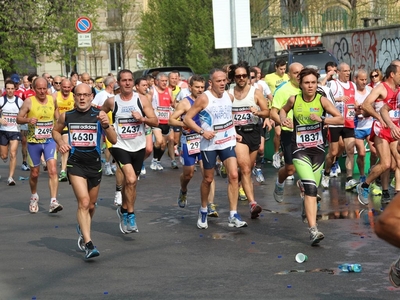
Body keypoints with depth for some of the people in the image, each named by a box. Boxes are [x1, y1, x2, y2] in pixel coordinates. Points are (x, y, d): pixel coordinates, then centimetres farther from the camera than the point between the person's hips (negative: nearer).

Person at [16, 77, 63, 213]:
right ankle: (34, 197, 38)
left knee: (53, 170, -16)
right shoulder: (29, 102, -7)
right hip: (33, 141, -1)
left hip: (49, 141, 1)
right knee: (34, 173, 12)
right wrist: (28, 120, -24)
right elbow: (18, 119, -6)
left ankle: (53, 202, -19)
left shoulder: (53, 100, 1)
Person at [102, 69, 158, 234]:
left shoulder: (141, 100, -2)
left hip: (138, 147, 3)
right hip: (120, 146, -3)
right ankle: (130, 216, -9)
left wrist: (142, 118, -21)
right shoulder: (112, 101, -3)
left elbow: (155, 122, -5)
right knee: (131, 180, -20)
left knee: (129, 182, 15)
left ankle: (123, 210, 36)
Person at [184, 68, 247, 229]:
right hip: (209, 144, -3)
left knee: (233, 175, -11)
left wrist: (234, 132, 12)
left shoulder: (229, 97, 3)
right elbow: (187, 118, -11)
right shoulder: (204, 98, -13)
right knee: (208, 179, 9)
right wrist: (202, 131, -20)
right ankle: (203, 211, 32)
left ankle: (233, 216, -9)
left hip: (227, 142, 3)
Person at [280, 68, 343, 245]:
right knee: (311, 188, -19)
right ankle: (313, 230, -24)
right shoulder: (294, 100, -2)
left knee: (312, 188, 11)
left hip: (318, 149, 2)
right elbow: (283, 110, 21)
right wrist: (283, 119, -1)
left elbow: (341, 119, -8)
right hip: (299, 149, -2)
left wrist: (322, 119, -21)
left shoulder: (322, 100, -5)